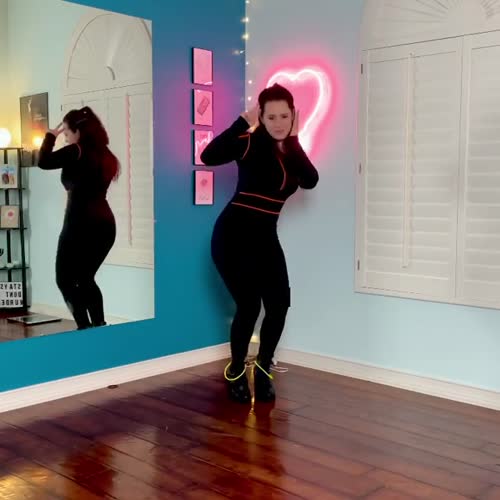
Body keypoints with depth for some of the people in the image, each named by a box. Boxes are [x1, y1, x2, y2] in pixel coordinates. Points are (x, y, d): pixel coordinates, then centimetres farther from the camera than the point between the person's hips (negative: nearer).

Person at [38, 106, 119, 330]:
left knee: (65, 280, 4)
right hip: (105, 223, 8)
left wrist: (51, 135, 0)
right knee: (86, 279, 18)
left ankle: (85, 328, -5)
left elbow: (43, 162, -12)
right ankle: (99, 326, 13)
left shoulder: (76, 151, -9)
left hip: (80, 224, -7)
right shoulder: (103, 154, 13)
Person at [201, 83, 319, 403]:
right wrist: (243, 122, -27)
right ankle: (236, 372, 15)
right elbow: (209, 157, -28)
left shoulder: (292, 151, 7)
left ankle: (263, 370, 20)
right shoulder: (250, 142, -10)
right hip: (233, 234, -6)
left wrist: (294, 140, -13)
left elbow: (311, 181, -12)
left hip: (265, 236, 6)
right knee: (249, 305, -9)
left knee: (279, 305, -2)